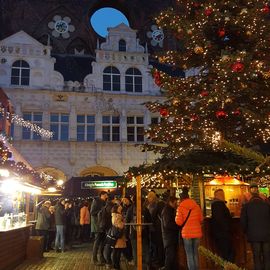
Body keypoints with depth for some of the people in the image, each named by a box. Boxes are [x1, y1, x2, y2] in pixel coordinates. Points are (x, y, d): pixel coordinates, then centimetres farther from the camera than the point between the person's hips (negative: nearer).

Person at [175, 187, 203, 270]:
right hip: (197, 232, 3)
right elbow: (201, 219, 9)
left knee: (189, 253, 4)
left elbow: (179, 222, -10)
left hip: (187, 233, -3)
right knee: (195, 252, 14)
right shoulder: (196, 205, 2)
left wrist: (176, 218, 10)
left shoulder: (180, 207, -7)